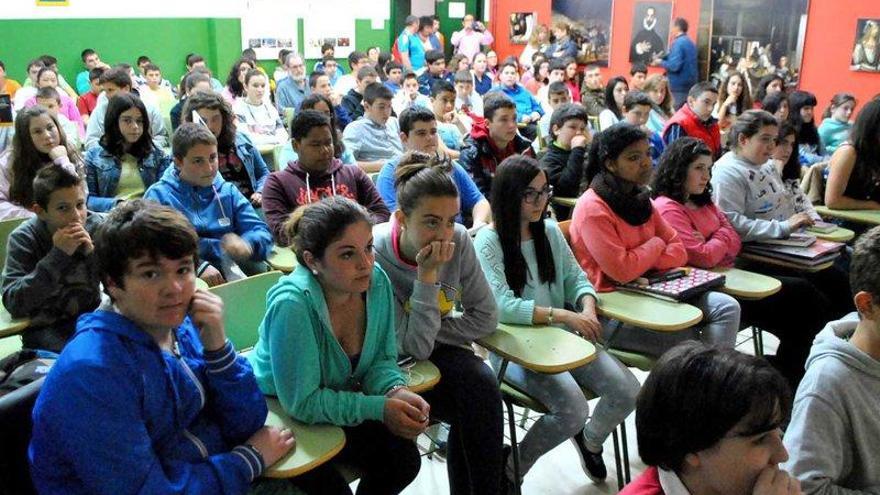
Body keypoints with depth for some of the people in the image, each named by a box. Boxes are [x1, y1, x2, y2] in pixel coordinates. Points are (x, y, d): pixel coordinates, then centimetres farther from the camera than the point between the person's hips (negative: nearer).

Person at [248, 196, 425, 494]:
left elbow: (381, 359, -1)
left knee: (403, 457, -9)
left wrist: (396, 391, -22)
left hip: (339, 401, 5)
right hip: (275, 412, -5)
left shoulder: (377, 282, -14)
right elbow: (301, 402, -26)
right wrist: (379, 408, -28)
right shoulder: (291, 304, -31)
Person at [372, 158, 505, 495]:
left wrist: (432, 333, -14)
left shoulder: (459, 240, -13)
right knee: (475, 401, -24)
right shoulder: (374, 255, -26)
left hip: (439, 353, 4)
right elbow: (414, 347, -26)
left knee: (481, 384, -25)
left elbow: (485, 317, -4)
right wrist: (427, 275, -32)